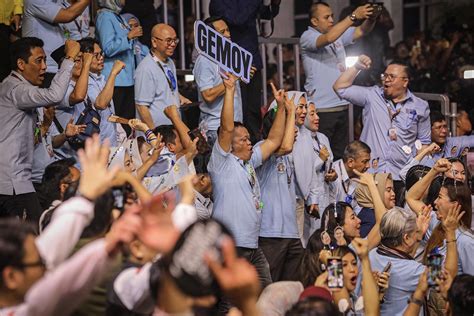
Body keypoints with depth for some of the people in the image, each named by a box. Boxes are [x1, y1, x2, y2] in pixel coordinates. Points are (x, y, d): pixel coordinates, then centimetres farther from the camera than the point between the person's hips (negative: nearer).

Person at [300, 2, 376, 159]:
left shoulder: (339, 34, 15)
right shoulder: (307, 37, -8)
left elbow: (362, 31, 8)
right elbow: (328, 38, -26)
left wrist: (371, 18, -15)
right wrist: (353, 16, -27)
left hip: (341, 106, 7)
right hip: (321, 109, -7)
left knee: (341, 155, 10)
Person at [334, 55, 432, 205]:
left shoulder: (420, 107, 10)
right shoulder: (372, 96, 9)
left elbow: (424, 142, 15)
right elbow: (340, 88, 7)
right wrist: (356, 67, -1)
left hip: (401, 178, 0)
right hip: (369, 174, 0)